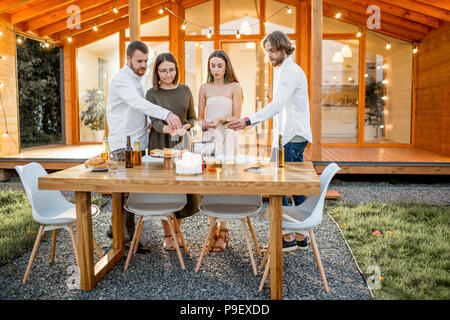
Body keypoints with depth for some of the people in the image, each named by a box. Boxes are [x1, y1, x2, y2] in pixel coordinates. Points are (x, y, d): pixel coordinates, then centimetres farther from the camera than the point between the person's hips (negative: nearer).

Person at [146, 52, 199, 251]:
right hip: (160, 145, -2)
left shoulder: (185, 91, 10)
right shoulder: (152, 94, 1)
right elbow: (155, 121, -10)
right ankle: (167, 236, 14)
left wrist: (185, 126, -9)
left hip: (181, 144, 3)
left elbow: (193, 118, 13)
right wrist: (169, 128, -31)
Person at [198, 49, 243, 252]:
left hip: (227, 137, -3)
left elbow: (236, 117, 0)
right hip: (208, 138, 3)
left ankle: (223, 231, -1)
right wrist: (203, 124, -5)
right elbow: (200, 117, 17)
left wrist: (221, 120, -18)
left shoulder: (234, 87, 5)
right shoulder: (204, 88, 14)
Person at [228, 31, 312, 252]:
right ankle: (300, 237, 17)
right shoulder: (286, 71, 21)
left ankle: (287, 238, -2)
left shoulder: (290, 71, -12)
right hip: (291, 136, 10)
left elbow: (277, 105, -25)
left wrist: (249, 121, -32)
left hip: (292, 137, -10)